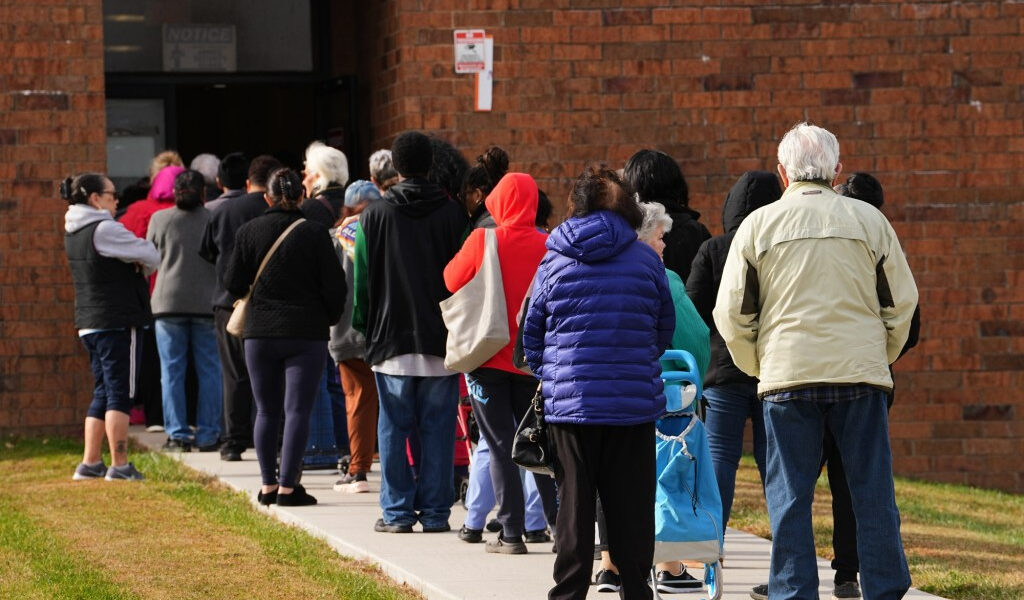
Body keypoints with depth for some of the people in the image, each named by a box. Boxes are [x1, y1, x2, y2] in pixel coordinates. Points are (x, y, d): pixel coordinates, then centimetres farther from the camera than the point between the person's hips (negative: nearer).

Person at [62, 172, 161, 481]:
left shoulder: (74, 232, 13)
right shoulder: (104, 230, -16)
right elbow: (152, 257, -11)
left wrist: (137, 263, -5)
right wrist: (143, 265, 10)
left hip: (89, 324, 9)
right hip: (117, 322, -9)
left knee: (103, 392, 15)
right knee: (119, 392, -5)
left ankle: (90, 463, 15)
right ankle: (120, 465, -5)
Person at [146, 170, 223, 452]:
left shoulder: (160, 219, 0)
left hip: (169, 302, 0)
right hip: (208, 302, 0)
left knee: (172, 371, 5)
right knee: (209, 371, 5)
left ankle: (177, 434, 2)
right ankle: (207, 435, 3)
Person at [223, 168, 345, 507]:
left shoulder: (249, 231, -1)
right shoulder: (314, 233, -6)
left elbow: (233, 283, 2)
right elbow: (334, 286, -5)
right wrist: (329, 318, 13)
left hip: (260, 333, 2)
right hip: (306, 334, -2)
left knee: (267, 411, 11)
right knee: (298, 411, -1)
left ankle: (268, 485, 12)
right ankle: (287, 486, -6)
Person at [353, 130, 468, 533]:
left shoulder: (374, 216, -2)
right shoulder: (452, 214, -1)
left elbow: (362, 279, 1)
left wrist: (364, 326, 12)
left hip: (391, 339, -1)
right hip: (441, 341, 1)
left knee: (394, 428, 5)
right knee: (438, 428, 4)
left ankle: (397, 511, 5)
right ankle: (435, 511, 5)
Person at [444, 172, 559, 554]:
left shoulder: (482, 240, -12)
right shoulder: (547, 246, -5)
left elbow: (453, 280, 0)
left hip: (489, 355, -3)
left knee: (500, 445, 2)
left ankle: (512, 534, -1)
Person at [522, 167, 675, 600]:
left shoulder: (553, 263, 1)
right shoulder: (646, 259, 0)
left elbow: (531, 336, 8)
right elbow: (665, 329, 10)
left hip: (569, 402, 0)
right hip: (636, 401, 0)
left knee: (574, 504, 5)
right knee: (630, 504, 6)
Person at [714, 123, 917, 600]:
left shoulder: (759, 224, 1)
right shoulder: (869, 221, 3)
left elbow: (731, 313, 3)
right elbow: (902, 302, 8)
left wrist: (756, 366, 17)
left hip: (787, 376, -1)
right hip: (861, 374, 1)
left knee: (790, 496, 4)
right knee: (872, 492, 6)